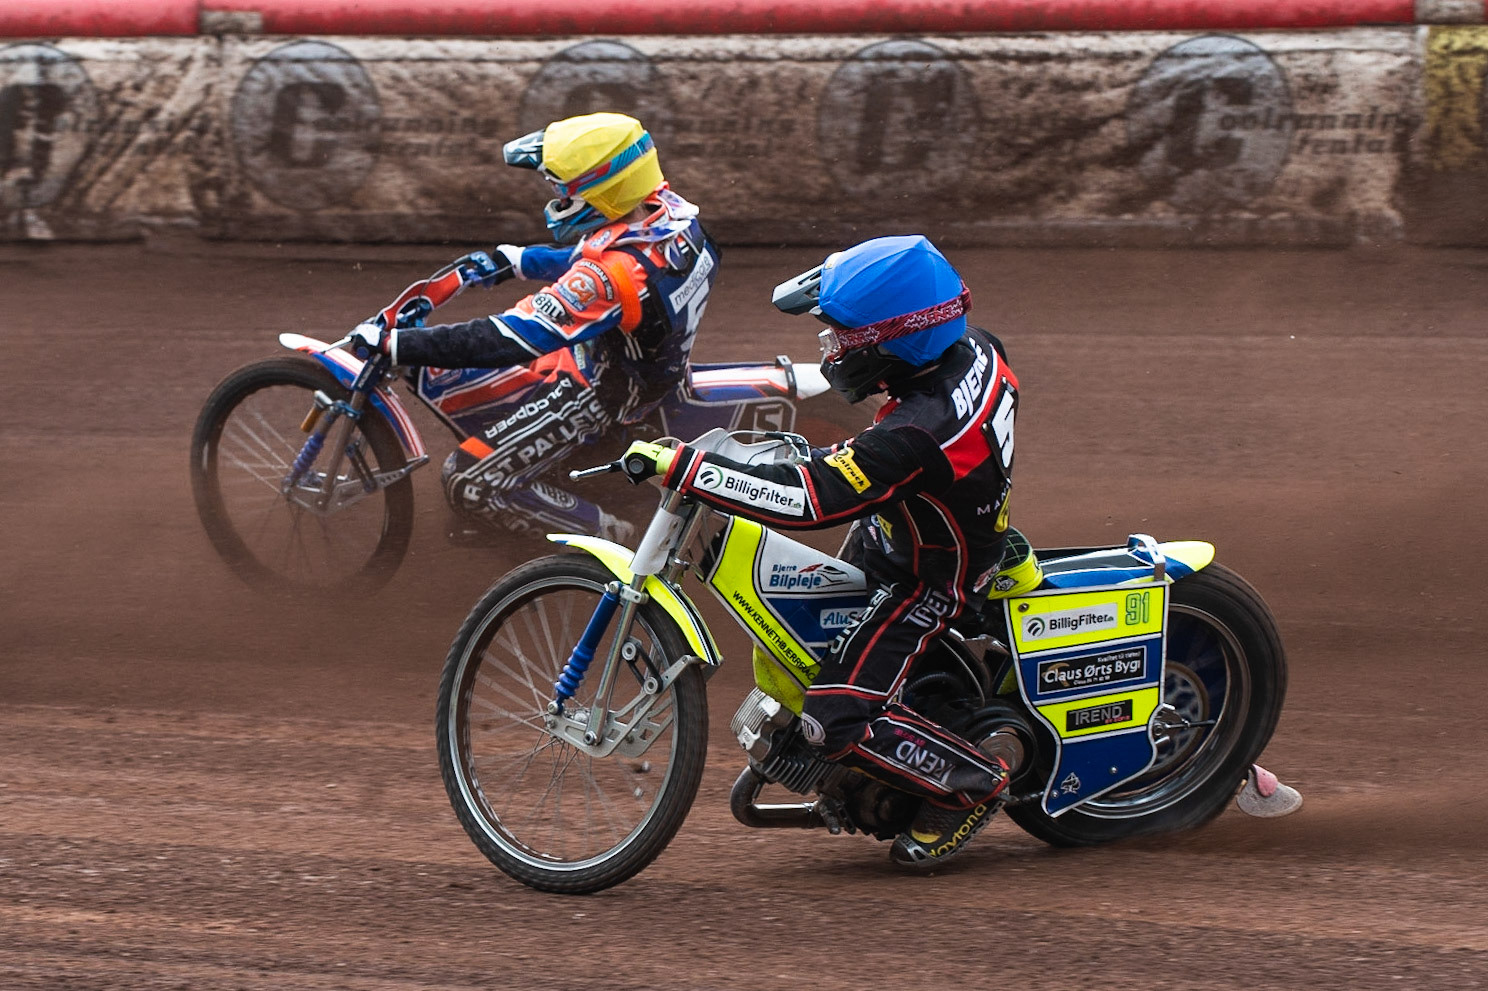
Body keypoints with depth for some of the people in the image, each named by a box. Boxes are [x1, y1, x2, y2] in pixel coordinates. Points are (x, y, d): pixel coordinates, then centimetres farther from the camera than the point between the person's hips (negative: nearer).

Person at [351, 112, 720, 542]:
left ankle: (607, 534, 4)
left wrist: (395, 344, -35)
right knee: (437, 378, 14)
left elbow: (510, 340, -38)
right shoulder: (664, 205, -13)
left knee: (471, 485, -9)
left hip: (601, 390, -9)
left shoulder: (613, 274, -39)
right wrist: (510, 260, 12)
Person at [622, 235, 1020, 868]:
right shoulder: (976, 351, -15)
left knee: (838, 720, -14)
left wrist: (679, 466, -43)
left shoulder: (915, 436, -40)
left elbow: (808, 501, -44)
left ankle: (972, 782, 3)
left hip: (923, 582, -9)